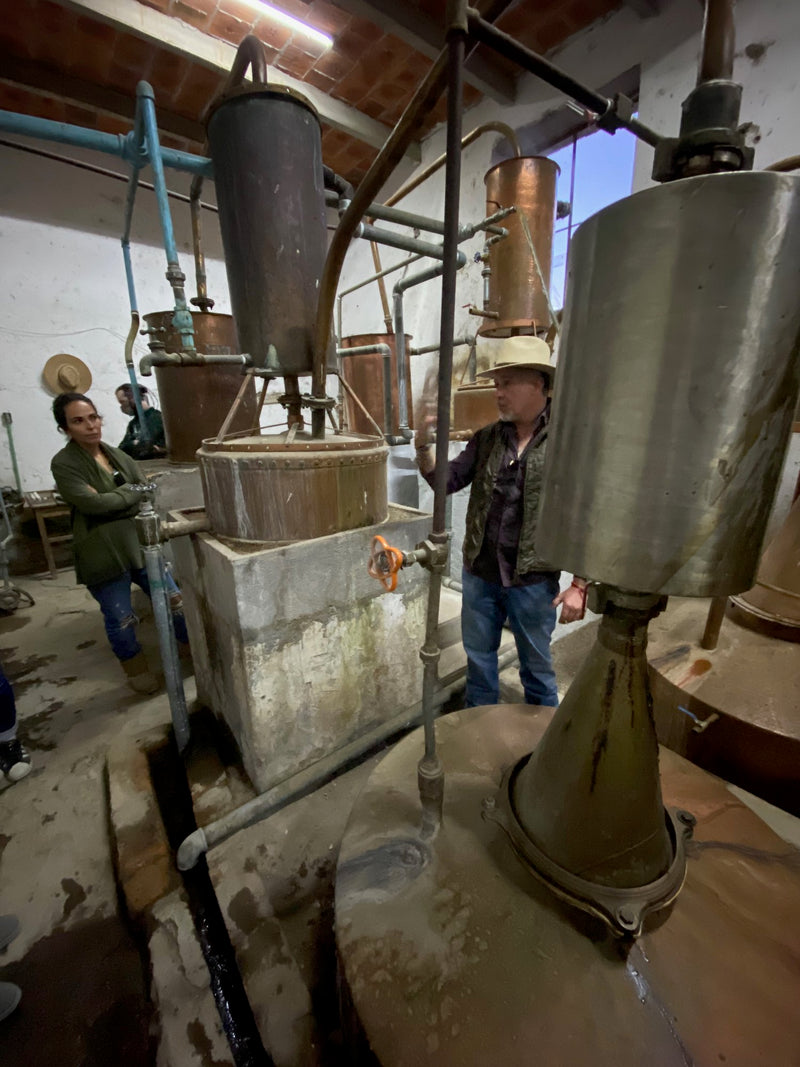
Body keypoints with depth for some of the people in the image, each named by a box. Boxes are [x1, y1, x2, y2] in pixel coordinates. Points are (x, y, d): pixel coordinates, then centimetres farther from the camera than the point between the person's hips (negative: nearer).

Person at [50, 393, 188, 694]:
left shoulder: (116, 454, 9)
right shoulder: (63, 463, -8)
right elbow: (92, 502, -20)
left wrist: (114, 502, -14)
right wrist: (132, 492, -8)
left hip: (138, 543, 5)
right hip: (102, 554, -5)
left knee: (172, 600, 9)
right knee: (120, 619, 7)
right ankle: (137, 670, 30)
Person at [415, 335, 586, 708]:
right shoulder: (487, 438, 5)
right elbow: (446, 480, 2)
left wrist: (580, 585, -10)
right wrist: (423, 444, -16)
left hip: (533, 580, -4)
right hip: (479, 574, 5)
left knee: (537, 669, 16)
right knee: (479, 662, 20)